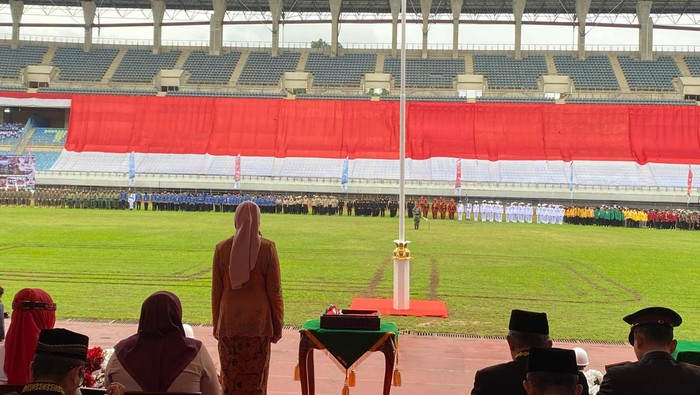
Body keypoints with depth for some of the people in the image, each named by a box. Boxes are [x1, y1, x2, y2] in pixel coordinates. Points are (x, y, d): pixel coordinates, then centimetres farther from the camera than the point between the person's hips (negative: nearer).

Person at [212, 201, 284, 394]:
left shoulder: (222, 248, -2)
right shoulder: (267, 248, -8)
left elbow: (216, 291, 3)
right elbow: (274, 290, -5)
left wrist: (216, 324, 12)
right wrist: (277, 325, 4)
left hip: (229, 322, 2)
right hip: (258, 322, -1)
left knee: (230, 377, 9)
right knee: (255, 378, 6)